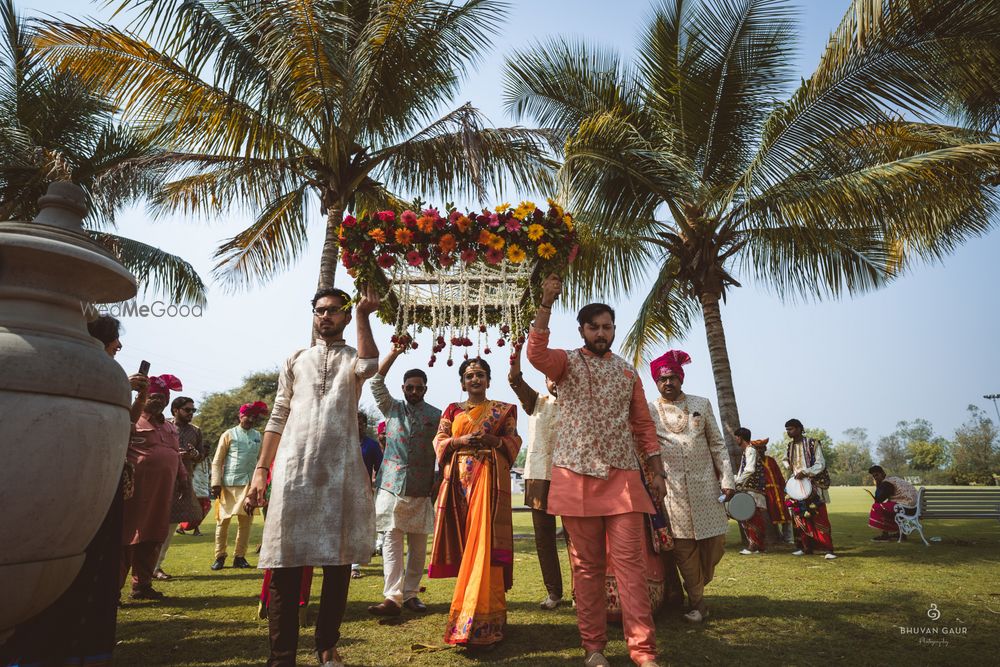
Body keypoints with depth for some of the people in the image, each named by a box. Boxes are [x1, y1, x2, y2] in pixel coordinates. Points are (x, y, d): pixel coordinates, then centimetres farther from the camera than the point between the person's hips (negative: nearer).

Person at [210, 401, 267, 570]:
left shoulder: (258, 436, 12)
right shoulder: (229, 434, 2)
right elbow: (217, 462, 0)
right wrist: (216, 483, -8)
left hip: (250, 484, 3)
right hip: (229, 484, -3)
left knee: (246, 521, 5)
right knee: (223, 520, 4)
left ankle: (239, 556, 14)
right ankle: (220, 556, 16)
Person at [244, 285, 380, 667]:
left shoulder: (353, 357, 12)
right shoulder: (295, 360, 17)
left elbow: (368, 367, -15)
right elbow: (278, 418, 13)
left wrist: (364, 315, -13)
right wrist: (261, 469, 5)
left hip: (341, 469, -1)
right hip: (293, 468, 1)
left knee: (338, 561, 5)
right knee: (286, 562, -1)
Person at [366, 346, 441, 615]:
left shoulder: (436, 416, 6)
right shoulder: (392, 408, 9)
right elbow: (376, 381, -2)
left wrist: (438, 486, -1)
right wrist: (394, 353, -12)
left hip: (421, 489, 1)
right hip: (391, 485, 0)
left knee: (418, 545, 7)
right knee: (391, 541, -3)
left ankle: (410, 593, 18)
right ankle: (392, 597, -3)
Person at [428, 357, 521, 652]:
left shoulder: (503, 410, 11)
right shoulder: (452, 410, 16)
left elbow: (514, 442, 6)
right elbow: (439, 442, 9)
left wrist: (492, 440, -13)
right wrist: (462, 441, -10)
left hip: (489, 478, -2)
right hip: (459, 479, 3)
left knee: (485, 542, -9)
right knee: (464, 543, 4)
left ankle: (481, 623, -7)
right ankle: (467, 616, 15)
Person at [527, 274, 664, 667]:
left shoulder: (628, 372, 14)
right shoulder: (566, 362, 3)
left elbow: (643, 425, 14)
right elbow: (536, 353, -20)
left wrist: (657, 472, 7)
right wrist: (546, 304, -28)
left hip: (623, 476, 2)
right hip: (576, 476, -2)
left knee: (631, 564, -1)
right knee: (586, 566, 7)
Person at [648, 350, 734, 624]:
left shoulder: (702, 404, 8)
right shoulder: (649, 411, 2)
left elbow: (717, 444, 8)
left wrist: (727, 480, 3)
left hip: (705, 483, 2)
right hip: (672, 486, -2)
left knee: (715, 541, 5)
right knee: (684, 545, 1)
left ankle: (698, 586, 32)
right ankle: (697, 602, 17)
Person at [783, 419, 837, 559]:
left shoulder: (813, 444, -8)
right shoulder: (789, 447, 9)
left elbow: (821, 464, -12)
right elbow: (786, 460, 28)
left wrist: (805, 472, -23)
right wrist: (789, 466, 8)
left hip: (813, 486, -5)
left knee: (820, 518, -7)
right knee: (801, 518, 7)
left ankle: (827, 550, -4)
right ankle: (806, 547, 15)